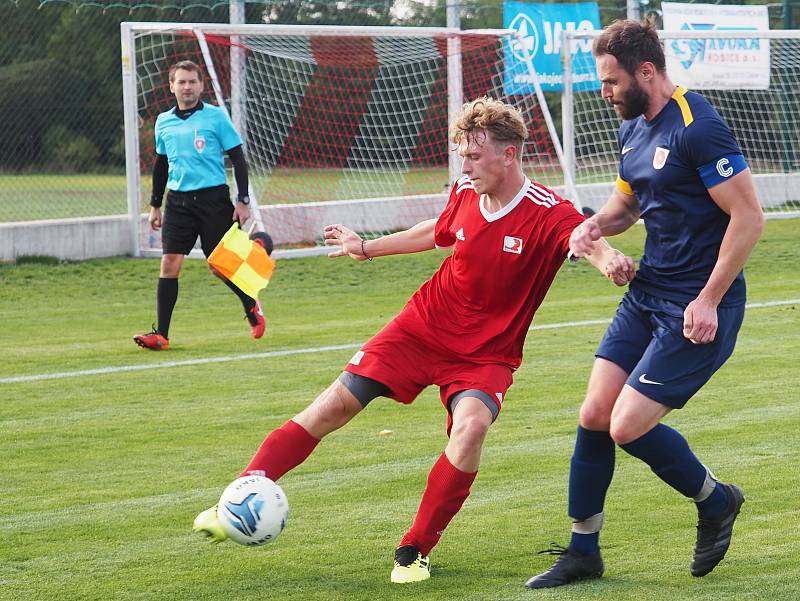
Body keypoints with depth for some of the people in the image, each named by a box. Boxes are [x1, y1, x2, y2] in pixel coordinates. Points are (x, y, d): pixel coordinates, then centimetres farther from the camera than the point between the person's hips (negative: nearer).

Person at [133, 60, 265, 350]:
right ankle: (160, 334, -7)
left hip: (213, 198, -3)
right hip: (178, 200, 3)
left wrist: (243, 201, -7)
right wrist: (155, 205, 19)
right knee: (169, 264, -8)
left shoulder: (216, 117, -4)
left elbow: (238, 159, -2)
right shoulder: (164, 122, 9)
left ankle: (252, 307, 33)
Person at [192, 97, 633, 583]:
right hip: (424, 326, 4)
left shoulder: (546, 214, -21)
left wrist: (606, 257, -65)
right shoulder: (466, 194, -5)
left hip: (486, 355, -4)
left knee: (472, 426, -31)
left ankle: (414, 551, -13)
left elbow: (585, 236, -42)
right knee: (336, 404, -1)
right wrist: (367, 248, 24)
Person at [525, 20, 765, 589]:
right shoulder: (633, 127, 9)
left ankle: (715, 500, 15)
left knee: (628, 426, -11)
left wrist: (708, 301, -20)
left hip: (698, 308, -9)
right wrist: (596, 224, 3)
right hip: (647, 292, 9)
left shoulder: (698, 128, -19)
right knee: (595, 415, 4)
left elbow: (749, 217, -20)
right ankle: (583, 552, 17)